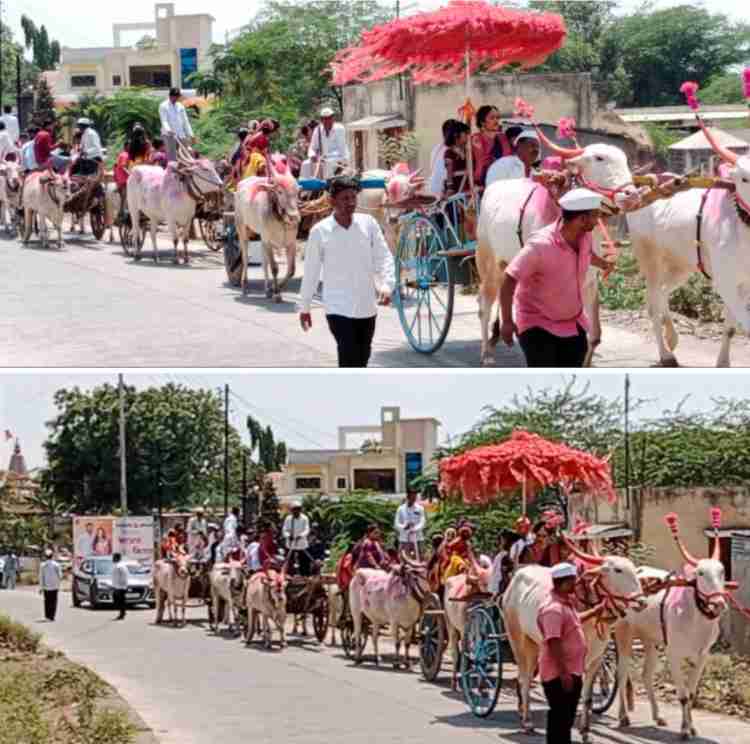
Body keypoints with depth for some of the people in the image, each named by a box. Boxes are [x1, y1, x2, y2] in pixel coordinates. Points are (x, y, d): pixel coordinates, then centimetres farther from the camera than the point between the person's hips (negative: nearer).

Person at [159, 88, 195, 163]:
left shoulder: (180, 106, 14)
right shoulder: (163, 106, -1)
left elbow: (185, 121, 15)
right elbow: (164, 120, -11)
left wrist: (191, 135, 8)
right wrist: (168, 130, -29)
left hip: (181, 135, 5)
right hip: (170, 135, -5)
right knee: (172, 156, -8)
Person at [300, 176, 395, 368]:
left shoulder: (368, 223, 0)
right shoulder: (320, 231, -6)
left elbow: (384, 257, 1)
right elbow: (311, 271, 3)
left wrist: (387, 285, -17)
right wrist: (304, 307, 9)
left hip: (367, 306, 4)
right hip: (338, 308, -4)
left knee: (362, 359, 15)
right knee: (349, 359, -14)